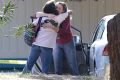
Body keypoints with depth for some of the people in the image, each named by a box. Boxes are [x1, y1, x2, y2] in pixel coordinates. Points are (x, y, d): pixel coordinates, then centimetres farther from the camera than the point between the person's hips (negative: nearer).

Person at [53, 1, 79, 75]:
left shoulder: (66, 17, -16)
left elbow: (63, 30, -30)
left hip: (68, 43, -3)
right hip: (57, 44, 3)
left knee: (72, 64, 0)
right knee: (57, 66, -4)